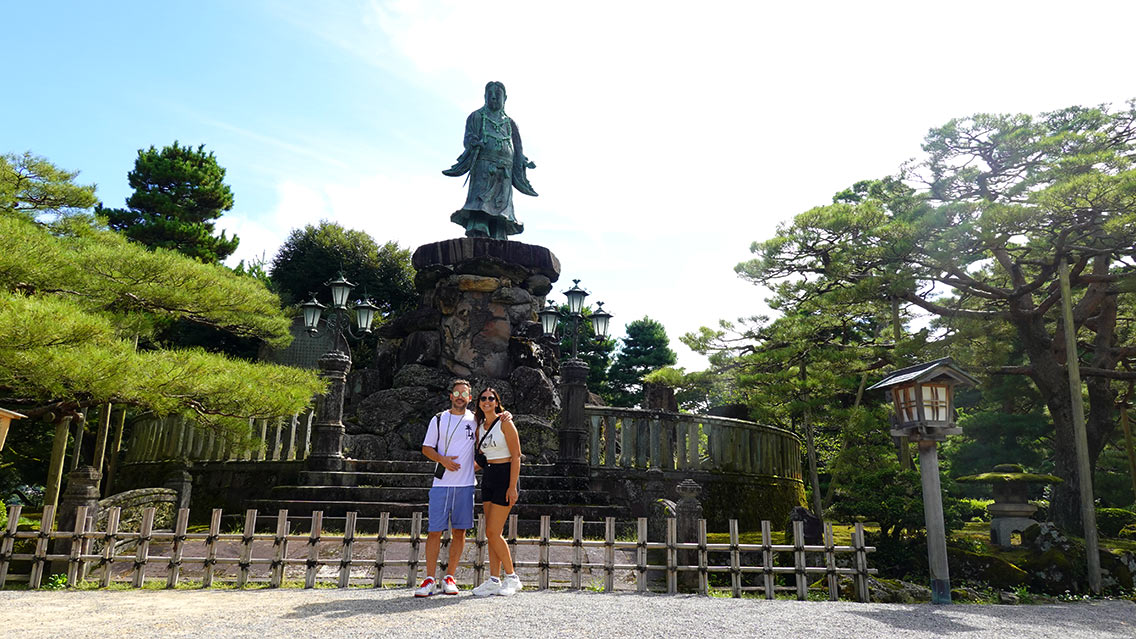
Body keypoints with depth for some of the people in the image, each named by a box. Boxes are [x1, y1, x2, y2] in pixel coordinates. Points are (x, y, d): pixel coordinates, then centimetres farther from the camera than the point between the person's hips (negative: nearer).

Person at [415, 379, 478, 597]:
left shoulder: (475, 419, 9)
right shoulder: (438, 420, 7)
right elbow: (426, 448, 7)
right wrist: (442, 459, -11)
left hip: (465, 484, 1)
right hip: (441, 483, -1)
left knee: (459, 531, 3)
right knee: (435, 530, -4)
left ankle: (449, 578, 14)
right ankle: (430, 580, 4)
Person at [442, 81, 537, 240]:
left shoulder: (509, 123, 24)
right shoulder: (477, 117, 15)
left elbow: (517, 150, 21)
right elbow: (468, 138, 2)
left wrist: (524, 162, 2)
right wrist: (473, 142, -21)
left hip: (504, 172, 3)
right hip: (483, 167, -3)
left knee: (501, 207, -6)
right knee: (480, 201, -20)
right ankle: (476, 236, -31)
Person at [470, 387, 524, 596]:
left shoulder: (505, 423, -9)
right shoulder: (480, 427, 12)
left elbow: (516, 456, -12)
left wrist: (512, 487, -17)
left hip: (504, 476, -7)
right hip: (488, 477, 7)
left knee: (493, 532, -8)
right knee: (491, 533, 6)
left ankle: (512, 577, 6)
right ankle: (494, 580, 12)